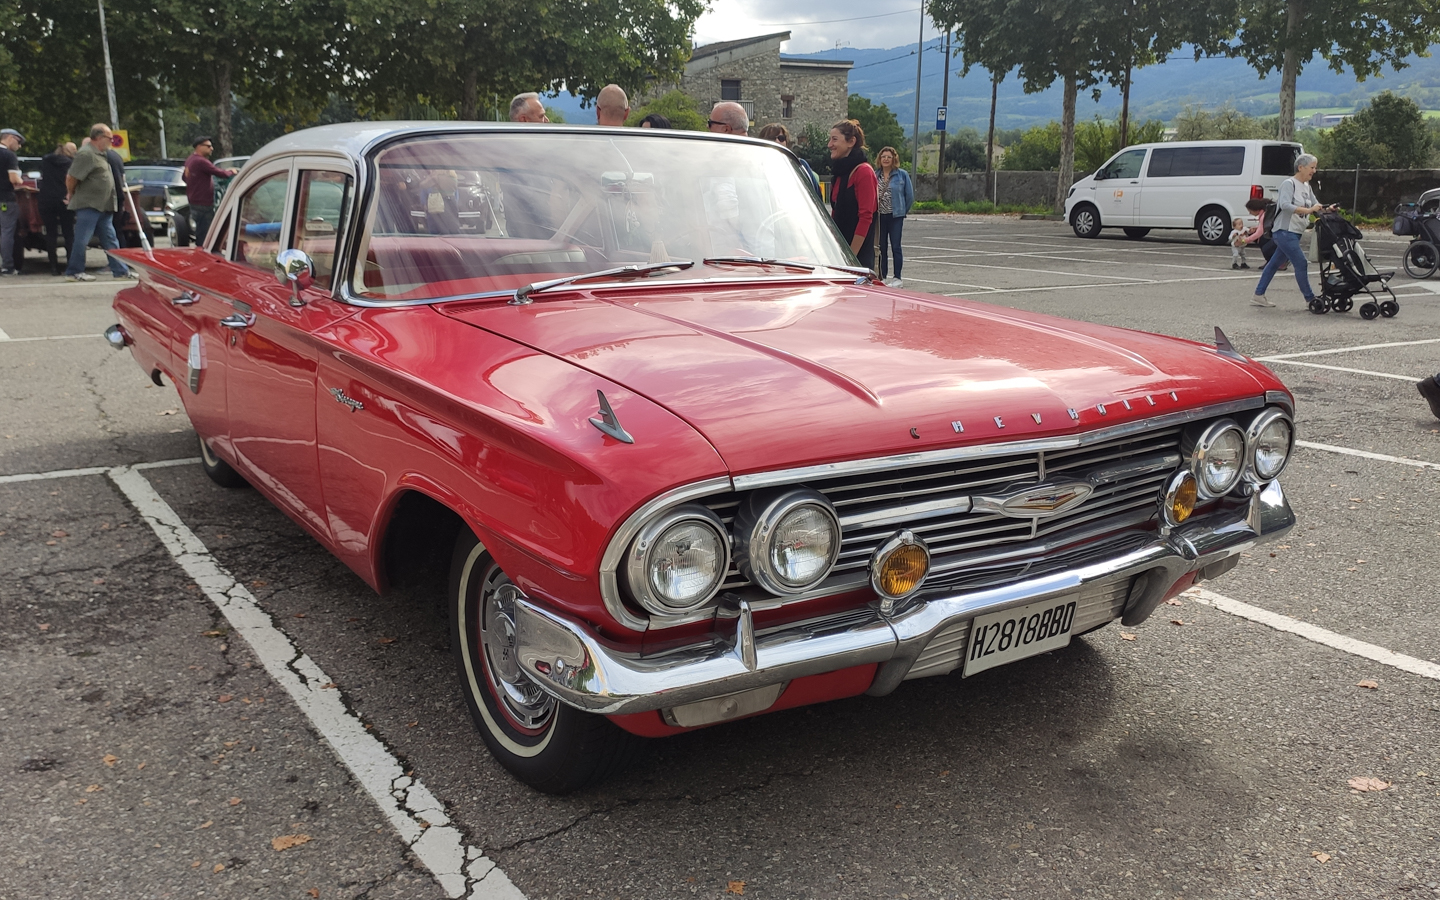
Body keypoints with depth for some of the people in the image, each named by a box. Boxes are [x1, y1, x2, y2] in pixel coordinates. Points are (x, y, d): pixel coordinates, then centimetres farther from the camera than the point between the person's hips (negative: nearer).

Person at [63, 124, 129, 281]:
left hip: (103, 207, 9)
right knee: (82, 240, -3)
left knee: (110, 239, 10)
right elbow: (71, 177, -16)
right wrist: (71, 194, -2)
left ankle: (121, 271, 13)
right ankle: (74, 272, 5)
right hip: (88, 205, -9)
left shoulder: (100, 154, 16)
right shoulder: (86, 154, -15)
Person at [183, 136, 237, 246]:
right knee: (204, 237, -8)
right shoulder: (201, 161, -19)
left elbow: (184, 176, 27)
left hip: (194, 203, 10)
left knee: (200, 234, 18)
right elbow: (220, 173, -20)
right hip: (203, 205, -10)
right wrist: (231, 171, -2)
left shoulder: (190, 160, 13)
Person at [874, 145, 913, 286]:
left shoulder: (902, 174, -2)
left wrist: (902, 211, 8)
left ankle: (897, 278, 0)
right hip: (879, 216, 3)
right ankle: (882, 277, 14)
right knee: (881, 248, 8)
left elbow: (910, 196, 3)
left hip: (895, 216, -3)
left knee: (895, 246, -4)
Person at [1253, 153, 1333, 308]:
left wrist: (1327, 209, -4)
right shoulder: (1289, 183, -12)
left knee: (1275, 263, 12)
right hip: (1285, 232, -9)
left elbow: (1315, 204, 17)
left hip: (1295, 233, 9)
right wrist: (1308, 210, -31)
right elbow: (1285, 205, -27)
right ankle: (1310, 299, 0)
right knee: (1301, 264, -9)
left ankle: (1258, 295, 17)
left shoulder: (1306, 186, 15)